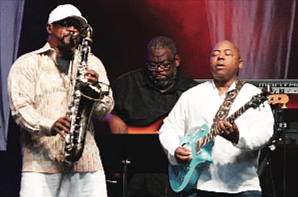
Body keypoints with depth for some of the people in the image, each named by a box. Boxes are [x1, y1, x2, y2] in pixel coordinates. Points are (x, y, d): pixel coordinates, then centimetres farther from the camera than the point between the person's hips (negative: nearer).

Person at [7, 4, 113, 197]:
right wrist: (49, 125, -22)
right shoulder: (28, 63, 9)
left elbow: (105, 110, 13)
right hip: (41, 161, -3)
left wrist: (96, 86, -9)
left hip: (86, 162, 3)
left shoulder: (92, 63, 20)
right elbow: (20, 107, -4)